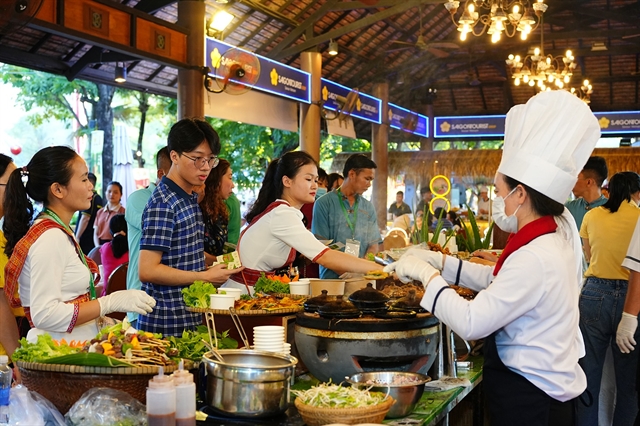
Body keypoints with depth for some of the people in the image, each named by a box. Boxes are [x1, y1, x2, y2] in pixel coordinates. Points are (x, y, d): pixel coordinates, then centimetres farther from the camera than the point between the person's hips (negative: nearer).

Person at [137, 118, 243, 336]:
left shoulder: (191, 199, 11)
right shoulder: (162, 203, -17)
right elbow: (148, 270, -22)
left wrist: (213, 265, 6)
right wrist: (206, 277, -16)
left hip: (190, 318, 9)